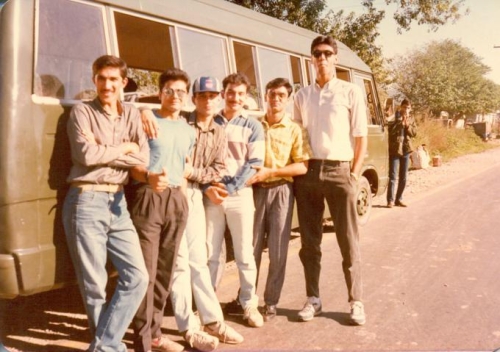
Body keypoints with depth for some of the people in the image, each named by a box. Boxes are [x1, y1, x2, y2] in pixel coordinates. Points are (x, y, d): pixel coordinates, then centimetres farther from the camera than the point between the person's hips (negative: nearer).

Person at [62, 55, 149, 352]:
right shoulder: (82, 112, 2)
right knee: (94, 284, 4)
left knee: (137, 276, 0)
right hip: (86, 202, -4)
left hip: (118, 202, 4)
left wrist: (103, 153, -9)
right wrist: (122, 149, -2)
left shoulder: (132, 114, 13)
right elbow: (86, 155, -14)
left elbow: (144, 158, -1)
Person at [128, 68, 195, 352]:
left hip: (177, 200, 6)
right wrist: (149, 177, -27)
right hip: (149, 197, -5)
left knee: (166, 270, 11)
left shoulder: (189, 131, 16)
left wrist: (183, 190, 8)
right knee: (146, 272, -5)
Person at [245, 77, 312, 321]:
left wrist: (271, 172, -15)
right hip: (256, 190, 2)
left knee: (277, 251, 2)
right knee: (252, 248, 4)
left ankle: (270, 303, 14)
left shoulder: (294, 130, 3)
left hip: (281, 191, -1)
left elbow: (302, 166, -5)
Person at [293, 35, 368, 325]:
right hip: (308, 171, 3)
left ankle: (356, 301, 15)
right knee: (310, 241, 8)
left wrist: (354, 175, -6)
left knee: (349, 241, 3)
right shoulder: (302, 96, 12)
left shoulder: (351, 92, 3)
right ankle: (313, 298, 19)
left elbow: (361, 137, 1)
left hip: (339, 171, -3)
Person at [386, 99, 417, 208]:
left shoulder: (411, 120, 13)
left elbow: (414, 133, 3)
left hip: (406, 150, 5)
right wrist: (401, 121, -23)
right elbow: (391, 131, -17)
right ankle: (390, 200, -7)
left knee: (403, 177, 8)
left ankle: (399, 199, 17)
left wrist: (407, 125, -12)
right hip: (394, 150, -5)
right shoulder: (395, 118, -3)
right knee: (393, 176, -9)